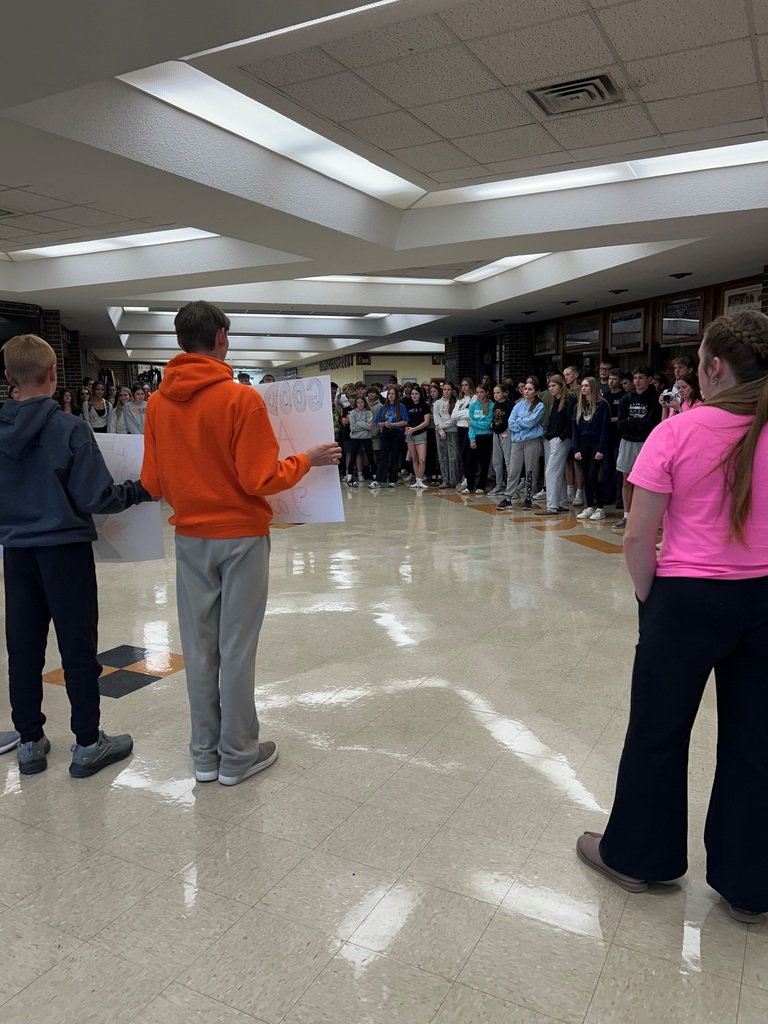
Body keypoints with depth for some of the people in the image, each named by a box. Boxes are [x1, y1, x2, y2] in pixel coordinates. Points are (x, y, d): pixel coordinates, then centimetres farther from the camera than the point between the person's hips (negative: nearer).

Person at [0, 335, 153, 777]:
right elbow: (95, 498, -17)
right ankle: (88, 744, 15)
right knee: (78, 648, 5)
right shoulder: (70, 428, -15)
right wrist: (142, 490, -2)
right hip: (64, 549, -5)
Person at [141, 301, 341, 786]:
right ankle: (238, 756, 17)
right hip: (241, 534, -4)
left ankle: (205, 754, 24)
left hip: (189, 537, 5)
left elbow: (152, 481, 4)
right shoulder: (241, 398, -14)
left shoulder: (158, 403, 1)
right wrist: (308, 460, -1)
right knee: (236, 646, 4)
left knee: (199, 646, 11)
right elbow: (260, 479, -16)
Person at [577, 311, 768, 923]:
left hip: (687, 597, -3)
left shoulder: (678, 432, -13)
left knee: (658, 732, 15)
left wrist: (650, 599, 0)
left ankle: (637, 855, 34)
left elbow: (638, 537, -14)